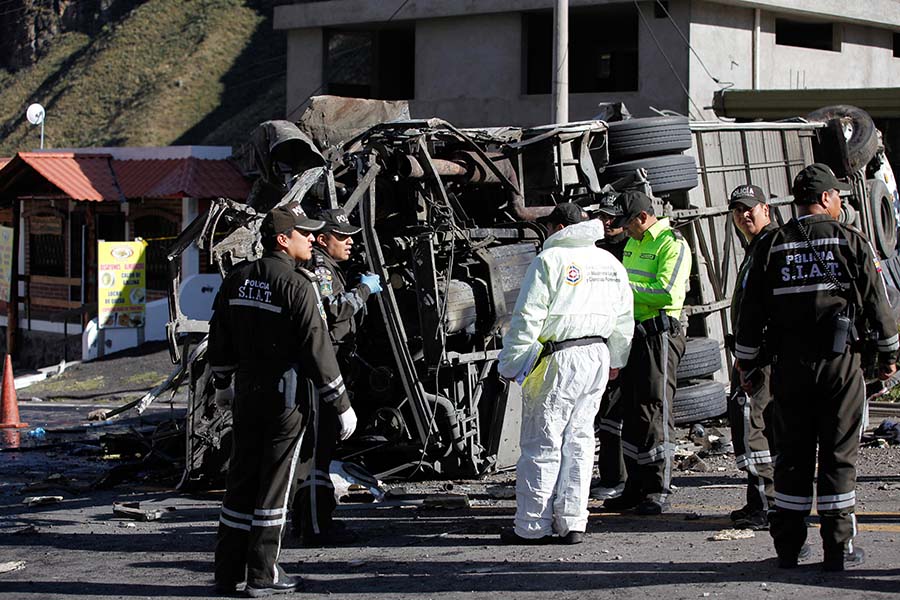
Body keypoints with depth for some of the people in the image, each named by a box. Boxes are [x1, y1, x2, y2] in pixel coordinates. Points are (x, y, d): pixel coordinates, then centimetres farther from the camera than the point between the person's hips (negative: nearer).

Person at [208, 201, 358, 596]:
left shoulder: (237, 279, 7)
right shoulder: (297, 286, -14)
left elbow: (219, 338, 15)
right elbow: (316, 348, -16)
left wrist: (222, 385, 30)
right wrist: (341, 404, -10)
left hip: (246, 393, 6)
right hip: (286, 396, -6)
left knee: (241, 478, 12)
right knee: (273, 482, 1)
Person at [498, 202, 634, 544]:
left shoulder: (549, 260, -8)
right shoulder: (611, 263, 13)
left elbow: (527, 319, -12)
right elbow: (623, 319, 21)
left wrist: (510, 364, -6)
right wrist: (615, 360, 34)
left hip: (556, 361, -7)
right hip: (596, 356, 7)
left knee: (542, 443, -1)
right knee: (579, 440, 11)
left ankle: (533, 526, 2)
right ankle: (572, 523, 10)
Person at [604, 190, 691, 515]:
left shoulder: (672, 245, -10)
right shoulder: (632, 245, 18)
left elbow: (668, 293, -22)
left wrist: (626, 288, -17)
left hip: (659, 335, -9)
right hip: (633, 333, 9)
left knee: (654, 411, -8)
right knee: (631, 412, 10)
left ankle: (658, 490, -2)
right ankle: (636, 488, 17)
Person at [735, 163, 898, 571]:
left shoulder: (770, 246, 4)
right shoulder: (850, 241, -1)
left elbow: (751, 311, 6)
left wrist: (746, 364, 15)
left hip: (789, 363, 2)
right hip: (840, 360, -2)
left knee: (793, 455, 9)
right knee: (839, 454, 2)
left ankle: (788, 545, 11)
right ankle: (838, 548, 3)